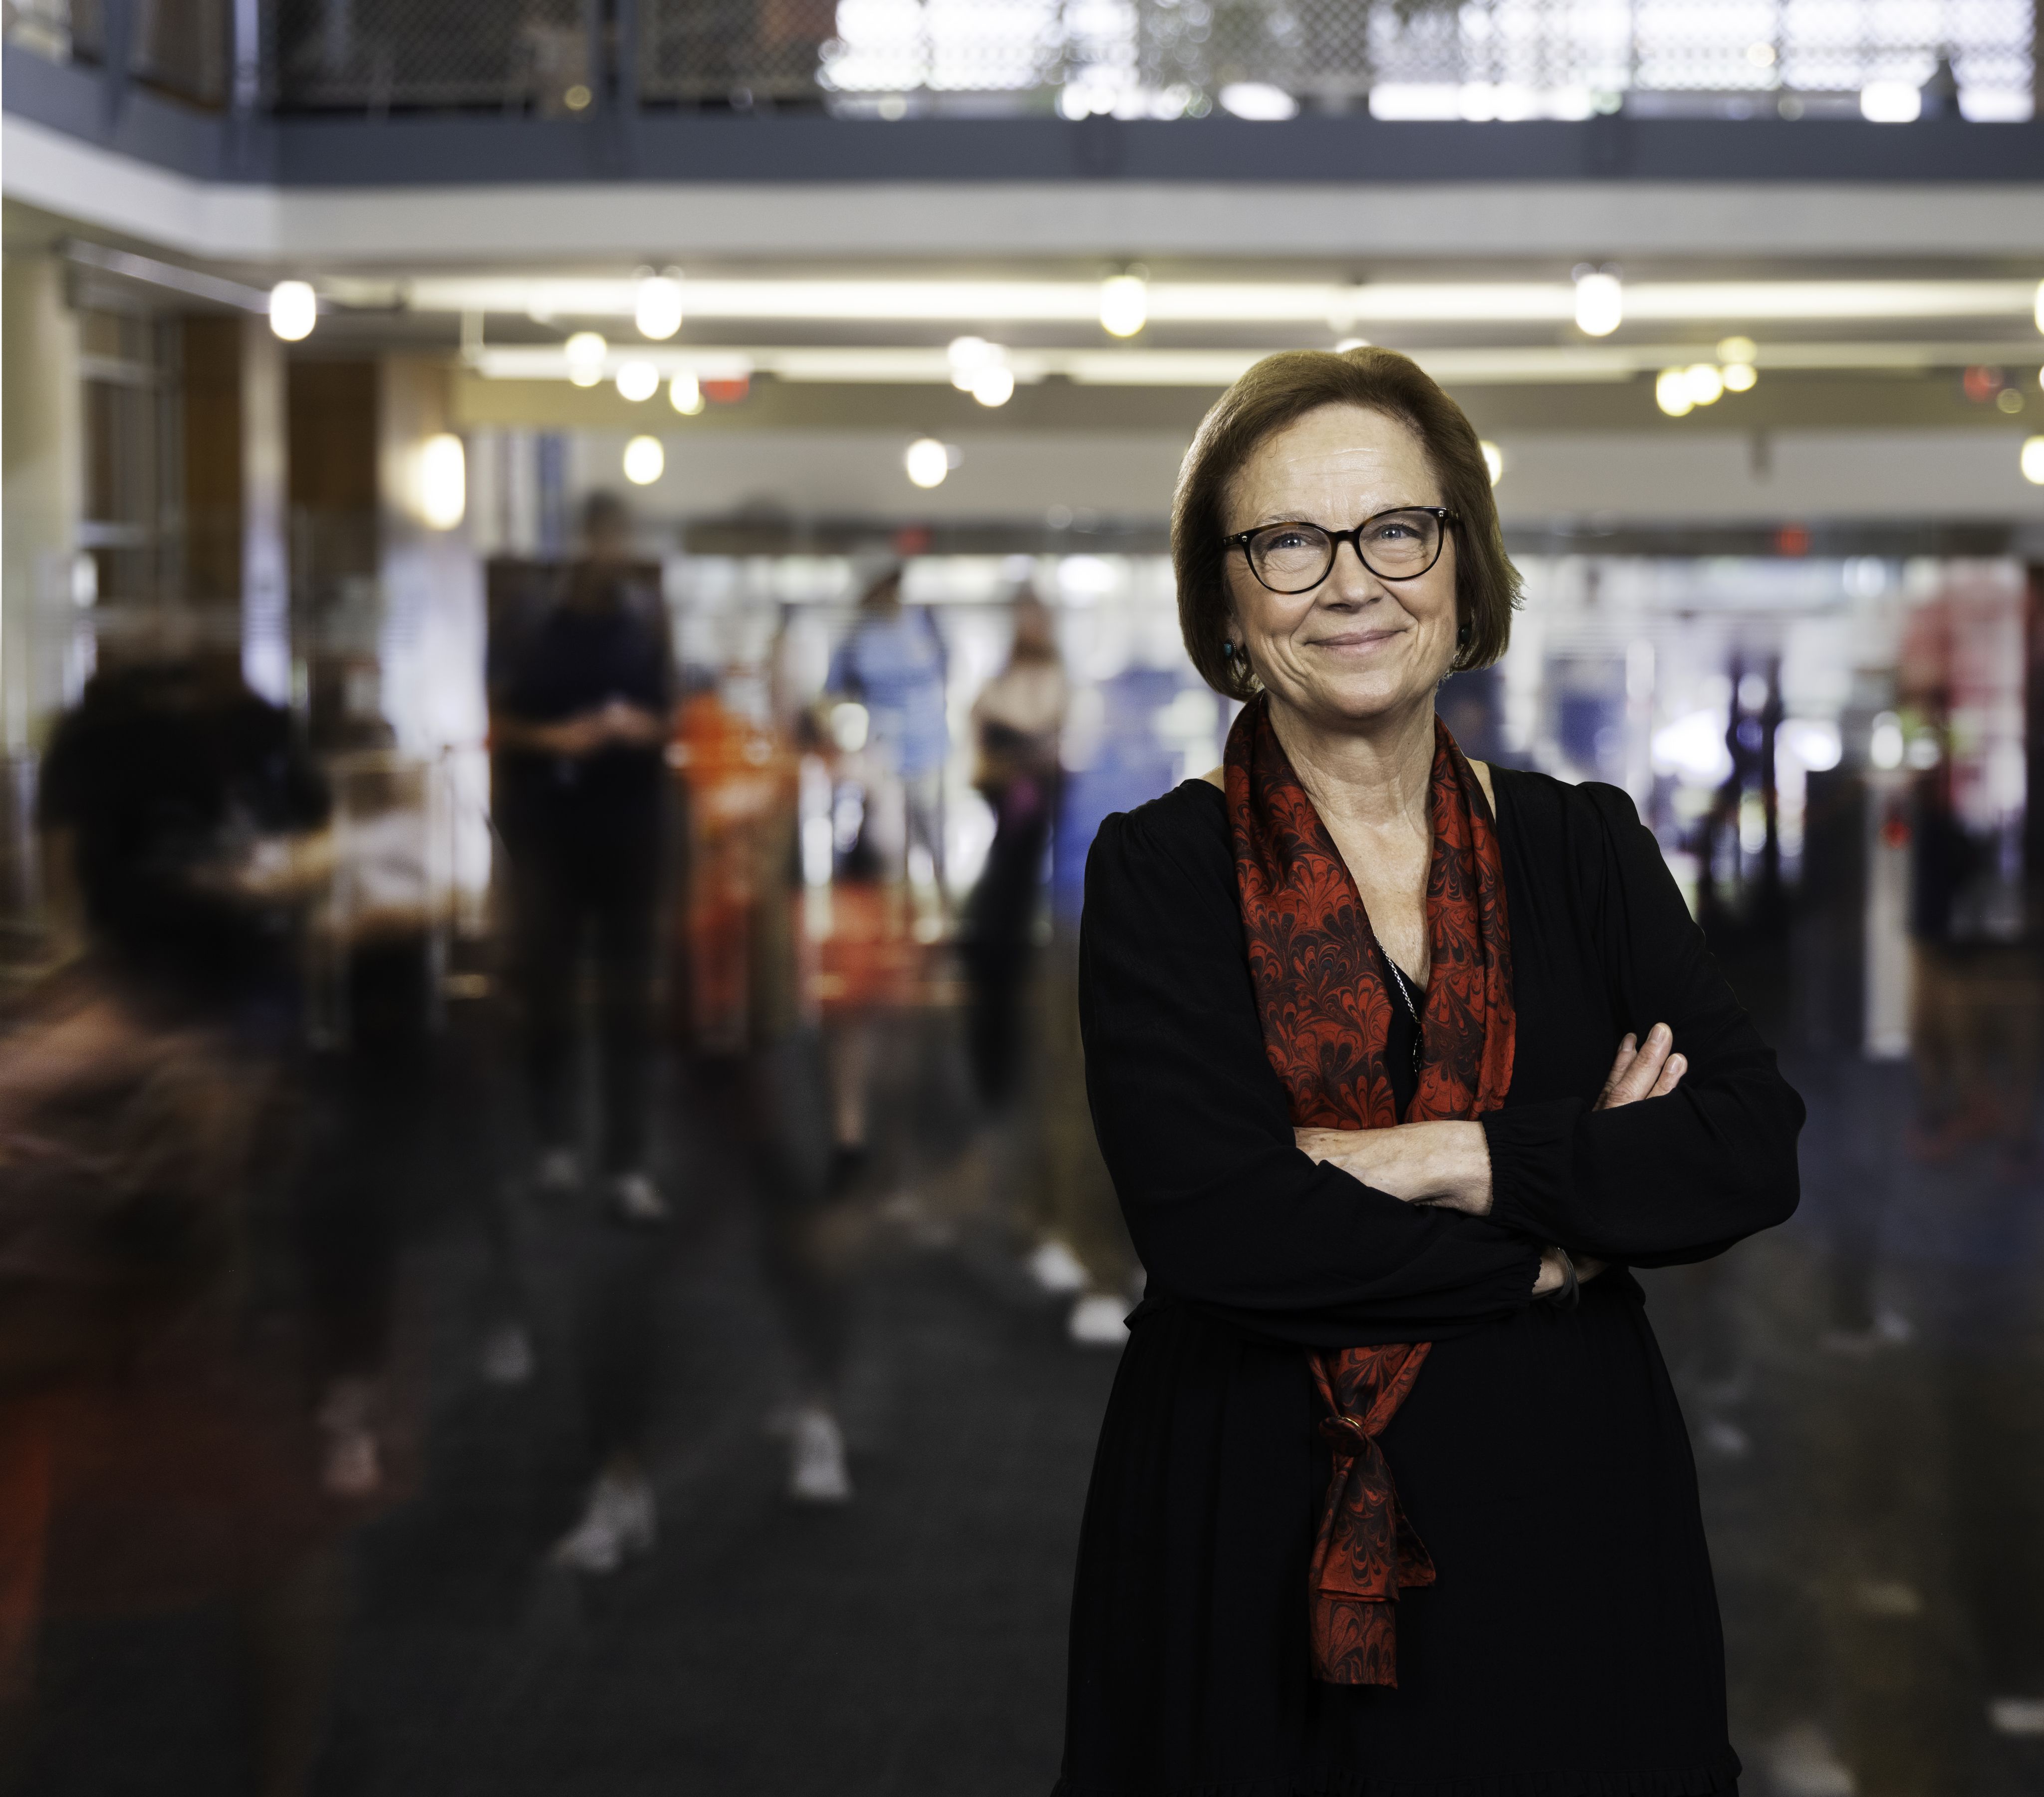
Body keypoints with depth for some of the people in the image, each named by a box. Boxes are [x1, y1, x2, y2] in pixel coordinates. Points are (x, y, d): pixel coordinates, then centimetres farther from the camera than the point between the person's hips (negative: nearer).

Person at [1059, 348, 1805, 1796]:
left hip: (1569, 1527, 2)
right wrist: (1553, 1244, -11)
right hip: (1256, 1559, -2)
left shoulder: (1583, 848, 4)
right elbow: (1209, 1224, -17)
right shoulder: (1161, 872, -4)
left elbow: (1754, 1149, -8)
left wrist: (1449, 1159, -17)